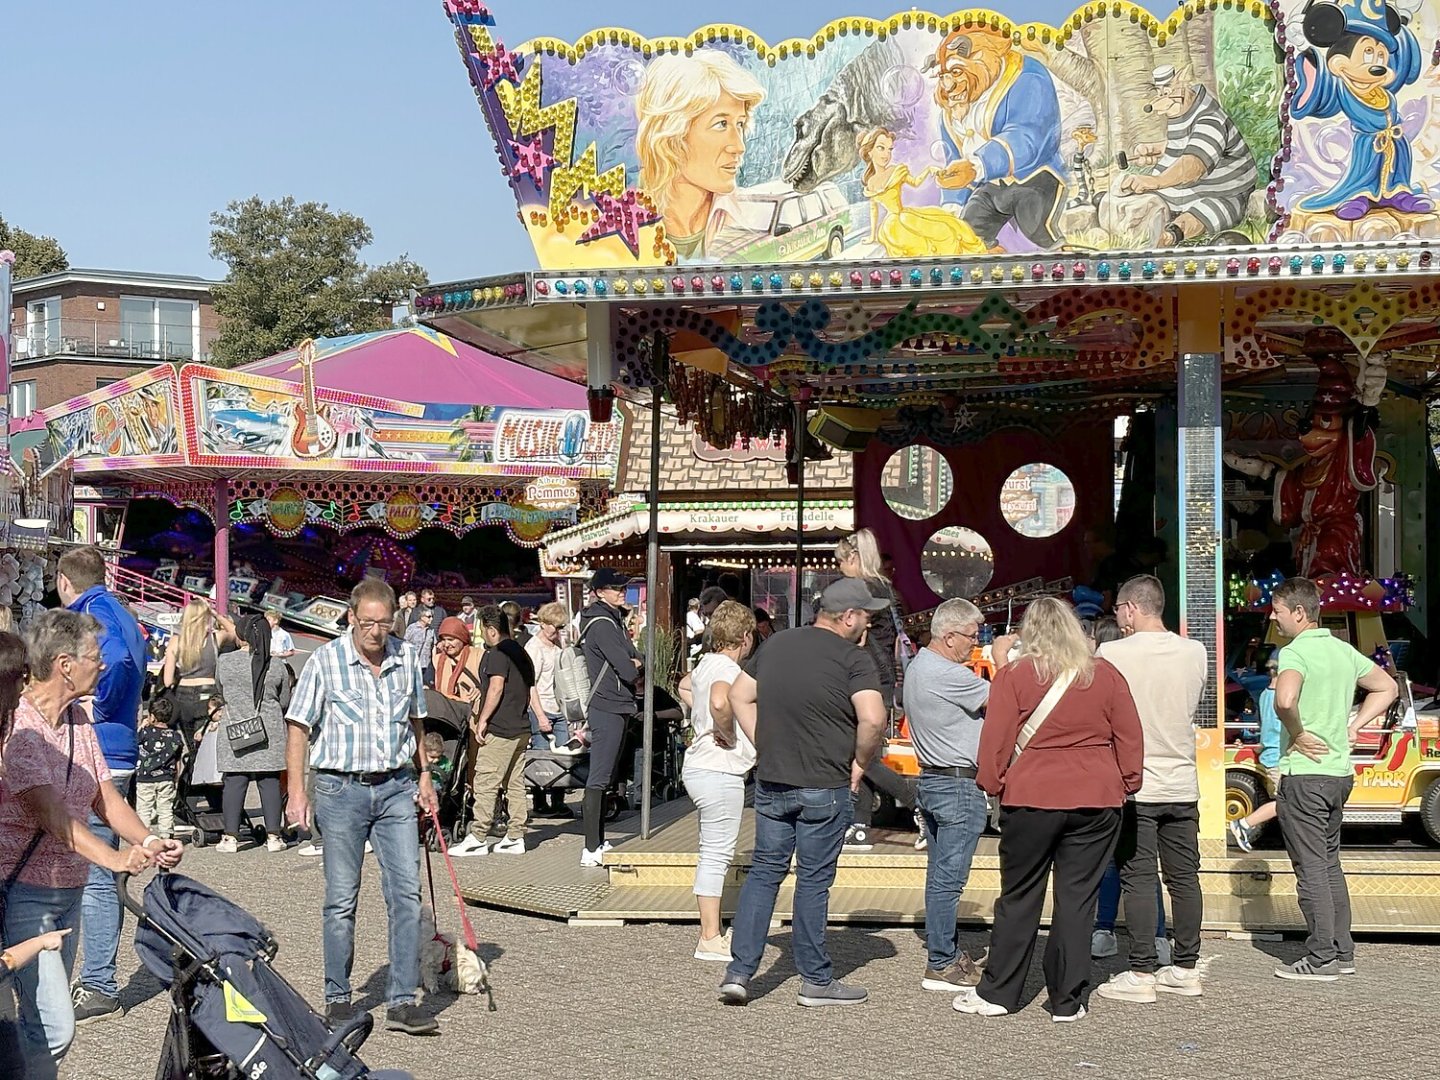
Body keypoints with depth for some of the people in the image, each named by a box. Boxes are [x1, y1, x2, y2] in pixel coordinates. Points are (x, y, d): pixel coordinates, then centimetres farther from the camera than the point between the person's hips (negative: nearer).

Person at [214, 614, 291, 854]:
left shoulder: (225, 661, -4)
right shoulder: (277, 667, -1)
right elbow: (284, 701, 9)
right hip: (270, 731, 1)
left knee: (234, 782, 3)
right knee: (270, 782, 5)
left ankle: (230, 837, 4)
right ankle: (273, 836, 7)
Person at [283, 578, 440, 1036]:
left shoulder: (406, 658, 5)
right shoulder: (325, 660, -6)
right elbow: (299, 728, -3)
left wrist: (423, 777, 16)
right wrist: (296, 791, -8)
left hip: (396, 788, 3)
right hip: (342, 788, -3)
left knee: (406, 893, -3)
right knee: (342, 900, 5)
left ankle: (402, 1002, 1)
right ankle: (338, 999, 17)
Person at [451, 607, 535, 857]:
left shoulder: (497, 653, -10)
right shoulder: (521, 653, 17)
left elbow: (496, 687, -20)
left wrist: (482, 720, -17)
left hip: (499, 731, -9)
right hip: (521, 728, 9)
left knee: (485, 783, -6)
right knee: (515, 784, 10)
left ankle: (478, 838, -6)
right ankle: (515, 837, 11)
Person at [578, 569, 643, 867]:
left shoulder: (615, 620, 17)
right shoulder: (601, 624, -15)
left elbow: (637, 663, 16)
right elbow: (628, 671, -20)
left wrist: (634, 665, -6)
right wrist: (634, 667, 1)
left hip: (618, 708, 10)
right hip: (608, 708, -10)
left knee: (605, 778, 14)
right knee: (598, 779, -10)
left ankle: (598, 843, 21)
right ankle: (591, 850, -11)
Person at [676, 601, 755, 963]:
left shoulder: (707, 663, 12)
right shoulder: (727, 668, -16)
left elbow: (685, 686, 34)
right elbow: (719, 702, -38)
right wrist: (728, 733, -21)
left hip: (700, 766, 10)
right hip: (720, 770, -10)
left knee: (715, 854, 15)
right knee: (717, 855, -5)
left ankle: (713, 932, 22)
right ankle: (710, 940, -1)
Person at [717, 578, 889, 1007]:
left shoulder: (776, 644, 8)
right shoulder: (853, 657, -11)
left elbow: (740, 695, 15)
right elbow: (873, 719, -23)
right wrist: (860, 762, -6)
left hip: (771, 781, 5)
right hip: (825, 787, -5)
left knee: (764, 871, 12)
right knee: (814, 880, 4)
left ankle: (739, 970, 6)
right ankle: (816, 980, 13)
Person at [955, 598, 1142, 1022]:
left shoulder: (1013, 676, -3)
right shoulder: (1106, 676, 5)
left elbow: (995, 740, -4)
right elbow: (1131, 738, 8)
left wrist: (992, 784, 7)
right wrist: (1127, 784, 18)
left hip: (1031, 800, -2)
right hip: (1096, 802, 2)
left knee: (1019, 897, 7)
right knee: (1077, 899, 6)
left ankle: (998, 992, 14)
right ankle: (1067, 1000, 9)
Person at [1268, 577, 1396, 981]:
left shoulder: (1295, 652, -15)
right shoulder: (1343, 650, 11)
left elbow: (1285, 699, -35)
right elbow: (1387, 688, 22)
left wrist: (1297, 735, -17)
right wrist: (1351, 728, 15)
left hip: (1304, 772, -8)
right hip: (1339, 771, 8)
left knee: (1310, 867, -2)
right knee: (1330, 863, 16)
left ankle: (1320, 959, 1)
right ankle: (1342, 953, 20)